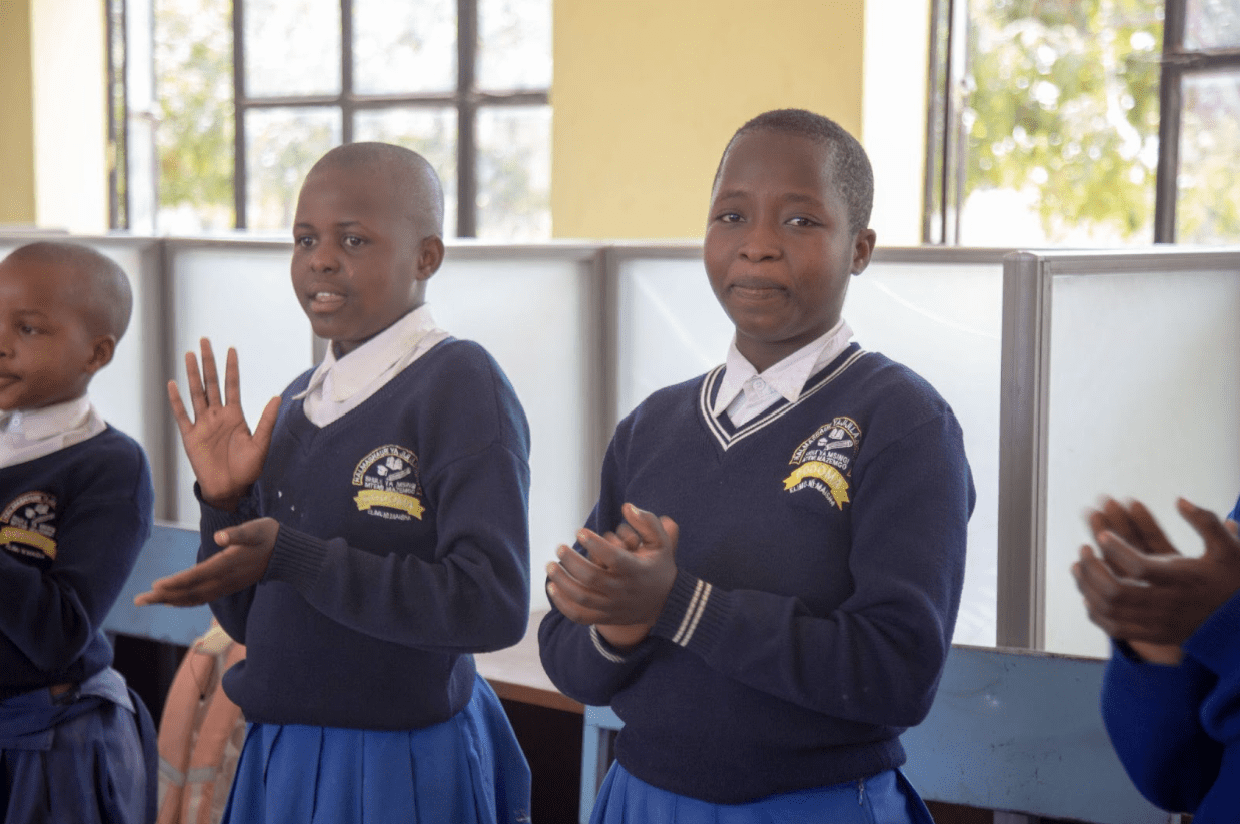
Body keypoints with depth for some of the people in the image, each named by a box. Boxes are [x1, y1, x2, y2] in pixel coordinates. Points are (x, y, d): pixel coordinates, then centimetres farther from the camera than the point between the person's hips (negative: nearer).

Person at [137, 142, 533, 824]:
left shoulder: (461, 384, -14)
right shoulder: (300, 400, 6)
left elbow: (494, 605, -24)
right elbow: (249, 618, 10)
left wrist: (289, 557, -26)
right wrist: (225, 503, -7)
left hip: (400, 769, -6)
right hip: (278, 752, 6)